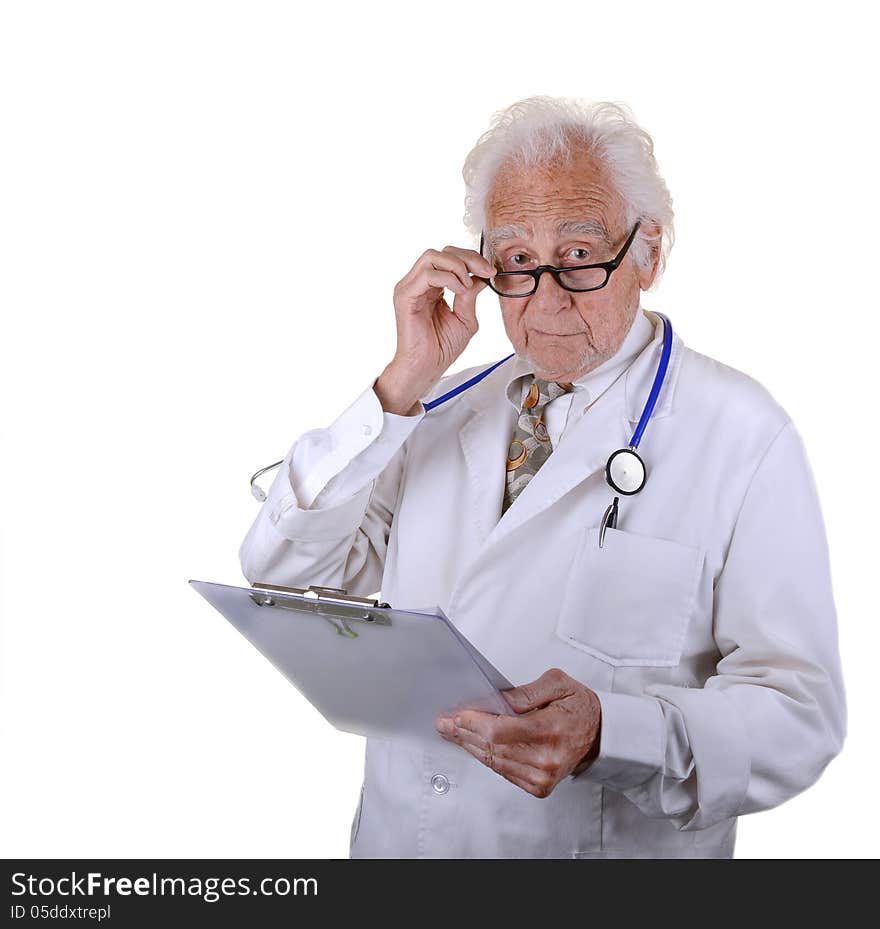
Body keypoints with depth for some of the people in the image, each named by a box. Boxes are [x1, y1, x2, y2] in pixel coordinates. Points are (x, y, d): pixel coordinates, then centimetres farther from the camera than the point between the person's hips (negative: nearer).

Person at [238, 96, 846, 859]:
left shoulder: (743, 438, -7)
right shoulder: (442, 412, 8)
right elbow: (282, 577, 1)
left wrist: (606, 732, -28)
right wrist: (399, 390, -8)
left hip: (604, 847, -4)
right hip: (394, 837, 4)